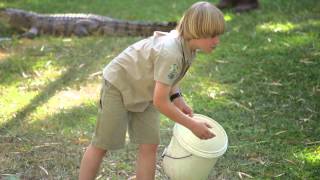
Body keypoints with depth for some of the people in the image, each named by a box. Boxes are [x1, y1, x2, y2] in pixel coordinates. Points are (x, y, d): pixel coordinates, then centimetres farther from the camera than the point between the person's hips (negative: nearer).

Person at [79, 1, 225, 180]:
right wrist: (192, 125, -25)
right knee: (102, 144, 1)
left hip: (143, 91, 8)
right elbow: (160, 102, -33)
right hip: (119, 84, -8)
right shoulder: (170, 52, -38)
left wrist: (177, 98, -6)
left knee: (149, 145, 1)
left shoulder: (186, 44, -12)